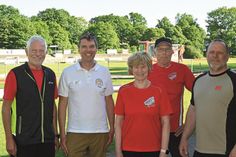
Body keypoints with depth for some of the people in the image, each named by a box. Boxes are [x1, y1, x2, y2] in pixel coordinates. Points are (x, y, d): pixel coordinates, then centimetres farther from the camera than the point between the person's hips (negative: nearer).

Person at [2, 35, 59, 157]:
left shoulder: (50, 75, 8)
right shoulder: (15, 74, -7)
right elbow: (6, 107, -6)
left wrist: (55, 134, 11)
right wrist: (9, 139, -10)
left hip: (48, 140, 4)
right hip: (23, 141, -4)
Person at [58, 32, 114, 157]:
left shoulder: (104, 72, 4)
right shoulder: (68, 73, -1)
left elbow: (109, 101, 9)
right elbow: (62, 104, 0)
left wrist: (112, 128, 5)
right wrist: (62, 133, -4)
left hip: (100, 132, 2)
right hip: (75, 132, -1)